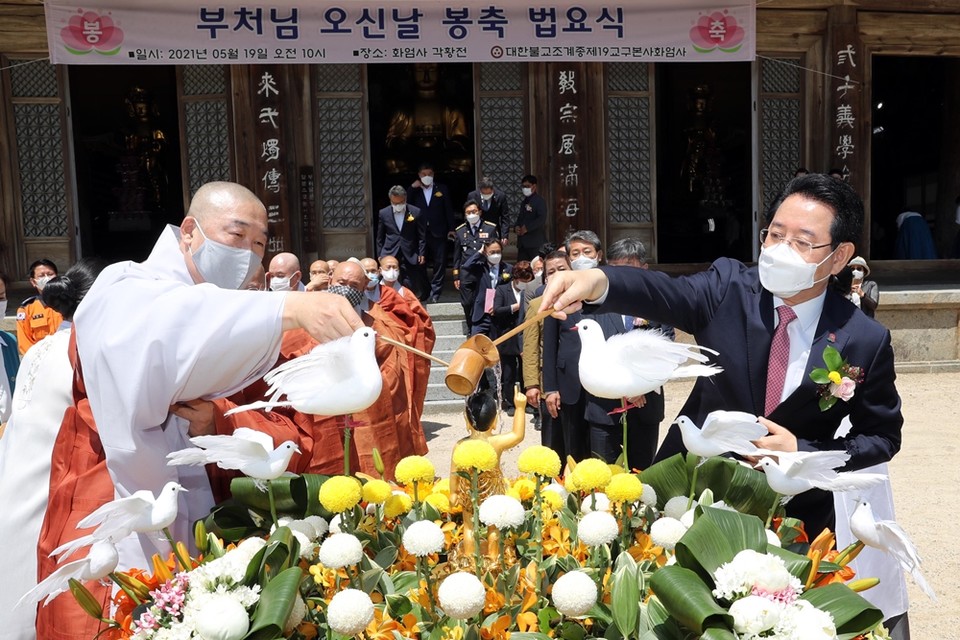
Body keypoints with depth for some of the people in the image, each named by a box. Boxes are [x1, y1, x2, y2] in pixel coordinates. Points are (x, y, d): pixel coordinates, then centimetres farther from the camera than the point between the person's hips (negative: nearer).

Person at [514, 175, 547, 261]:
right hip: (523, 242, 8)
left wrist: (527, 228, -19)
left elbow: (542, 219, -16)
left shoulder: (540, 201, -5)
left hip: (536, 242, -8)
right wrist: (516, 227, 4)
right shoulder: (524, 202, 22)